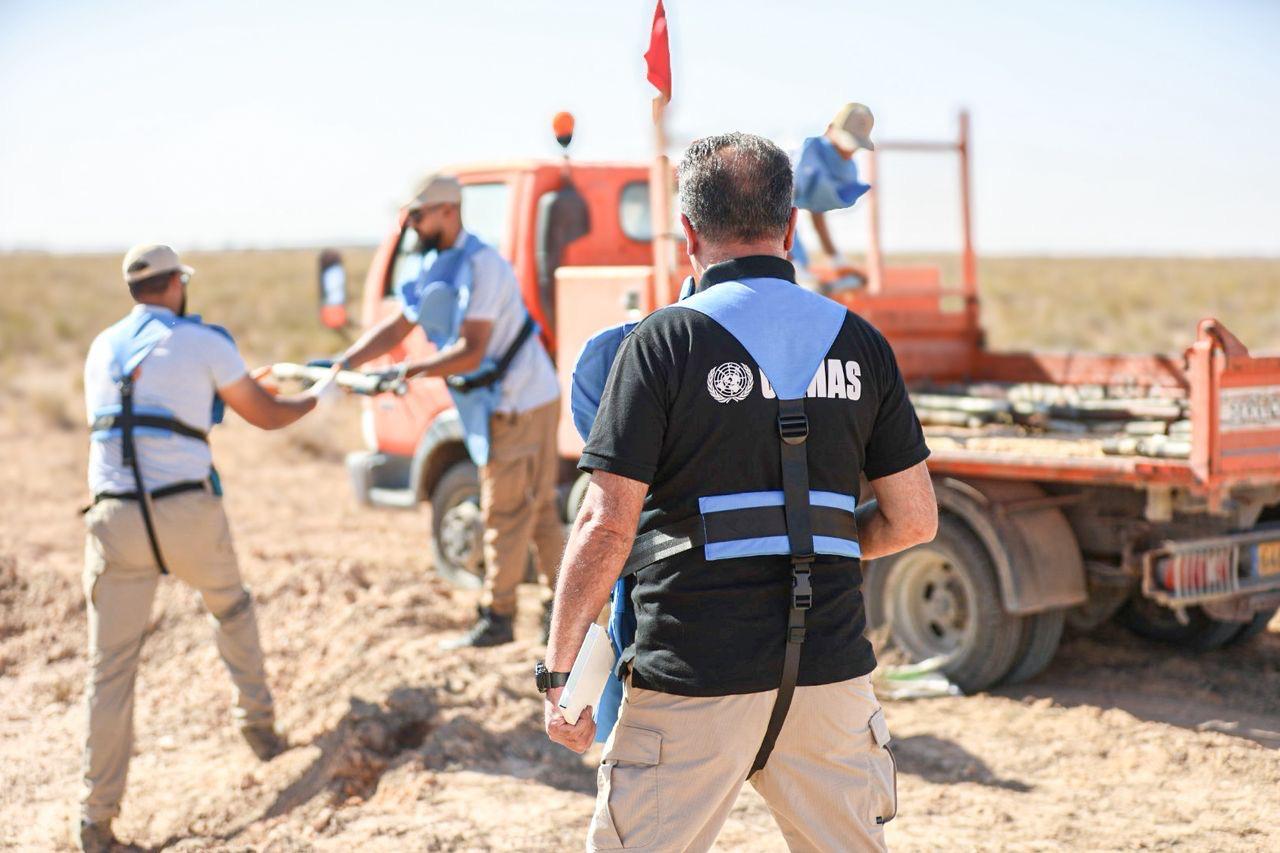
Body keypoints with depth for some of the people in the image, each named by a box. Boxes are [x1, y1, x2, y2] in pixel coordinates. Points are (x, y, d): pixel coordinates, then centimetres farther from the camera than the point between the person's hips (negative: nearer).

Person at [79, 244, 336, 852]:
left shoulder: (103, 349, 16)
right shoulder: (204, 343, 3)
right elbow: (266, 416, 12)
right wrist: (319, 396, 32)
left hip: (115, 517, 2)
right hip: (188, 513, -2)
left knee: (111, 666, 4)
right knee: (230, 606, 30)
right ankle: (257, 723, 33)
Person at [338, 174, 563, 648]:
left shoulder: (481, 266, -21)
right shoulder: (436, 267, 8)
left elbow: (469, 353, -25)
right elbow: (395, 328, 9)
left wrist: (407, 372, -27)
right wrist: (343, 364, -2)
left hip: (520, 404, -9)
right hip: (508, 401, 9)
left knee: (506, 514, -2)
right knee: (539, 511, 14)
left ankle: (496, 618, 7)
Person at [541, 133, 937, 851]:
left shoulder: (664, 341, -7)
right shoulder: (859, 341, 6)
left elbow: (607, 527, -12)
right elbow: (914, 519, 7)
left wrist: (560, 672, -4)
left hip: (696, 676, -4)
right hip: (830, 670, 4)